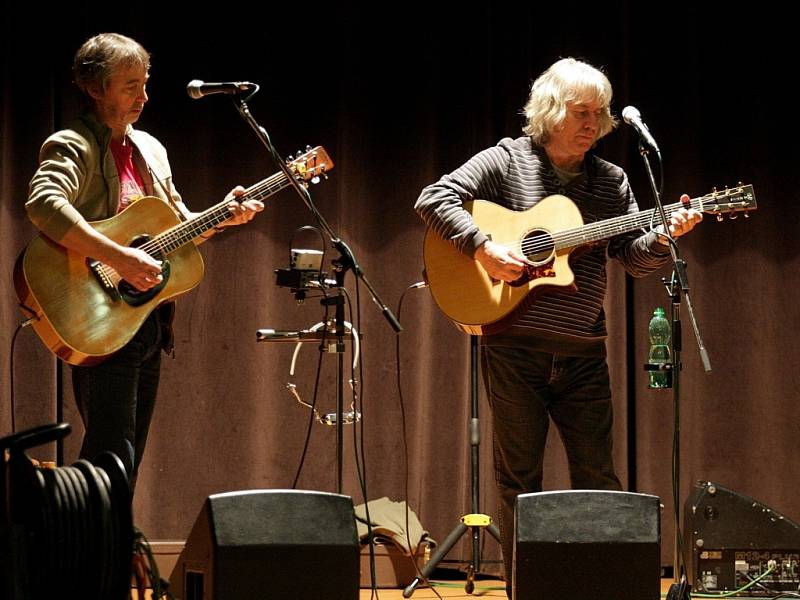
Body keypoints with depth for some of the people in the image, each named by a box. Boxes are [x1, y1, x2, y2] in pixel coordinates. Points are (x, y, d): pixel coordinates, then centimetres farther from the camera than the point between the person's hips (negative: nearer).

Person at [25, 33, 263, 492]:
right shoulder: (73, 147, -10)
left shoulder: (150, 149, 17)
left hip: (150, 321, 9)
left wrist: (224, 215, 5)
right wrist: (119, 258, -34)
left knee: (129, 459, 10)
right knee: (111, 457, -15)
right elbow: (44, 204, -30)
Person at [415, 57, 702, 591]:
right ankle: (523, 588, 9)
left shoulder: (612, 181, 11)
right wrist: (482, 247, -20)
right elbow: (434, 198, -8)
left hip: (582, 352, 3)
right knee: (519, 477, 2)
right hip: (514, 346, -3)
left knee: (598, 477, 4)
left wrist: (664, 236, -16)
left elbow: (635, 258, 6)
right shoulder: (508, 161, 0)